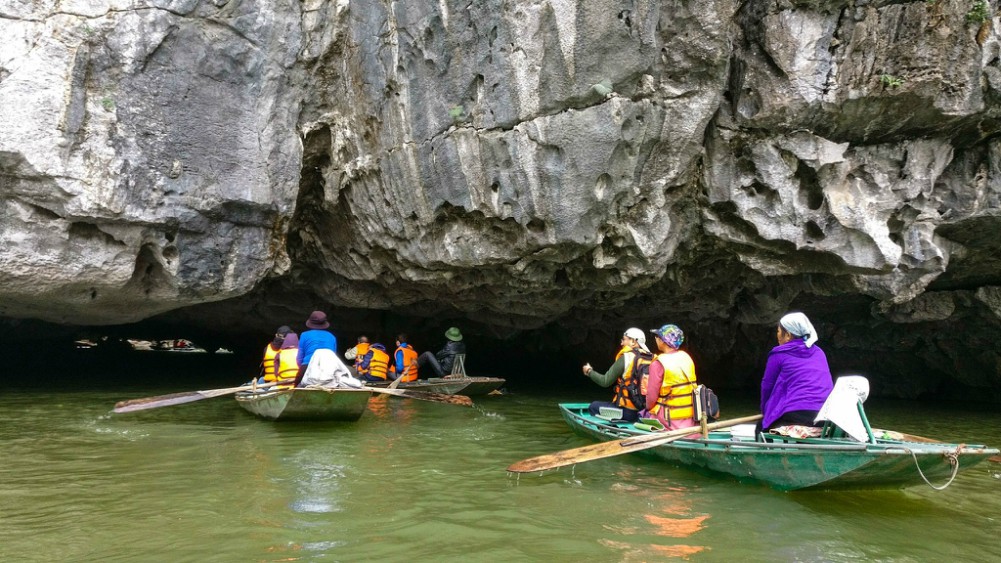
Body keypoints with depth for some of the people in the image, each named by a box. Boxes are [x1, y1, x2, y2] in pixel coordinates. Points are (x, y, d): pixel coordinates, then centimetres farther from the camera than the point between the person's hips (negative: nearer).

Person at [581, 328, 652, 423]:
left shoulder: (626, 358, -10)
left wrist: (589, 371, 11)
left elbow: (605, 381, -5)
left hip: (629, 412, -7)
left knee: (593, 407, 9)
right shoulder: (652, 359, 5)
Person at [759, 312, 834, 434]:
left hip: (796, 415, -6)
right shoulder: (819, 352, 20)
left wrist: (765, 410, 22)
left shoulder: (779, 354, 2)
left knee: (761, 427, 14)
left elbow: (767, 385, 7)